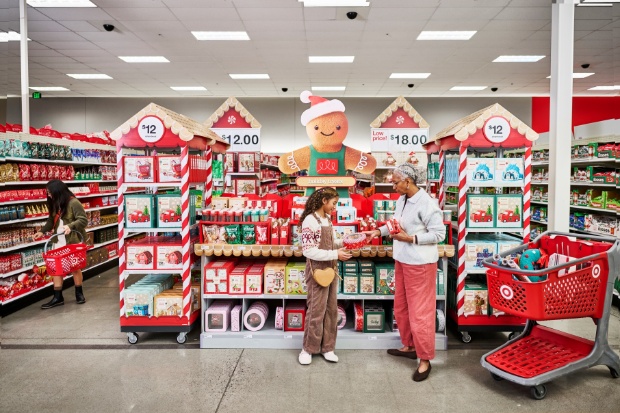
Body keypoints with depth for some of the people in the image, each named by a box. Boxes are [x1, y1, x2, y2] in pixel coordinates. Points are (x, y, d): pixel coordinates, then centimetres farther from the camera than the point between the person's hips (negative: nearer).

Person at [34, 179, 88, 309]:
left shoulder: (73, 203, -16)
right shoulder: (54, 204, 9)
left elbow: (84, 220, -19)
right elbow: (51, 220, 16)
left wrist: (70, 226, -32)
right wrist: (42, 231, 4)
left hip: (73, 241, -6)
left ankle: (79, 293, 24)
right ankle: (57, 297, 11)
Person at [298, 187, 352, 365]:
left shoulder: (328, 219, 8)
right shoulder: (310, 220, -18)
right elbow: (308, 251, -22)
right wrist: (335, 254, -22)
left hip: (331, 269, 8)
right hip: (317, 270, -8)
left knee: (331, 309, 13)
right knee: (317, 310, 2)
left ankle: (327, 347, 26)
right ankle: (308, 349, 19)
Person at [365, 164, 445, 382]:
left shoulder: (426, 203, -20)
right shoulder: (402, 200, 5)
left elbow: (439, 233, -18)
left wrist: (411, 238, -22)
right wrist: (379, 231, 9)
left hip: (420, 263, -9)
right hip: (402, 260, 9)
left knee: (419, 312, 0)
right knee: (401, 308, 19)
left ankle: (425, 359, 15)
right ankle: (409, 346, 38)